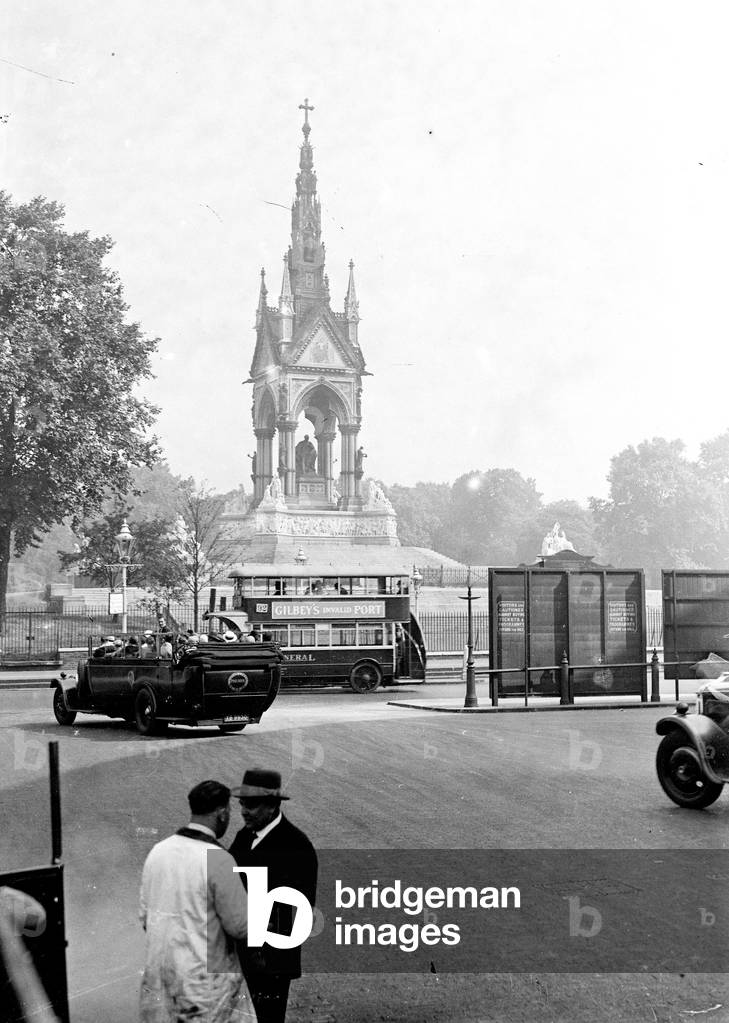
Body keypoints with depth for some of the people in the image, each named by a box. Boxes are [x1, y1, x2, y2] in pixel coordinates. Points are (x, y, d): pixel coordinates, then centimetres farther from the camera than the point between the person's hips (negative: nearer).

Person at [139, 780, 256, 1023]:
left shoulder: (158, 851, 0)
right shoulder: (218, 860, -20)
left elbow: (146, 916, 9)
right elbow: (241, 926, -15)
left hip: (159, 975, 7)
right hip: (206, 979, -7)